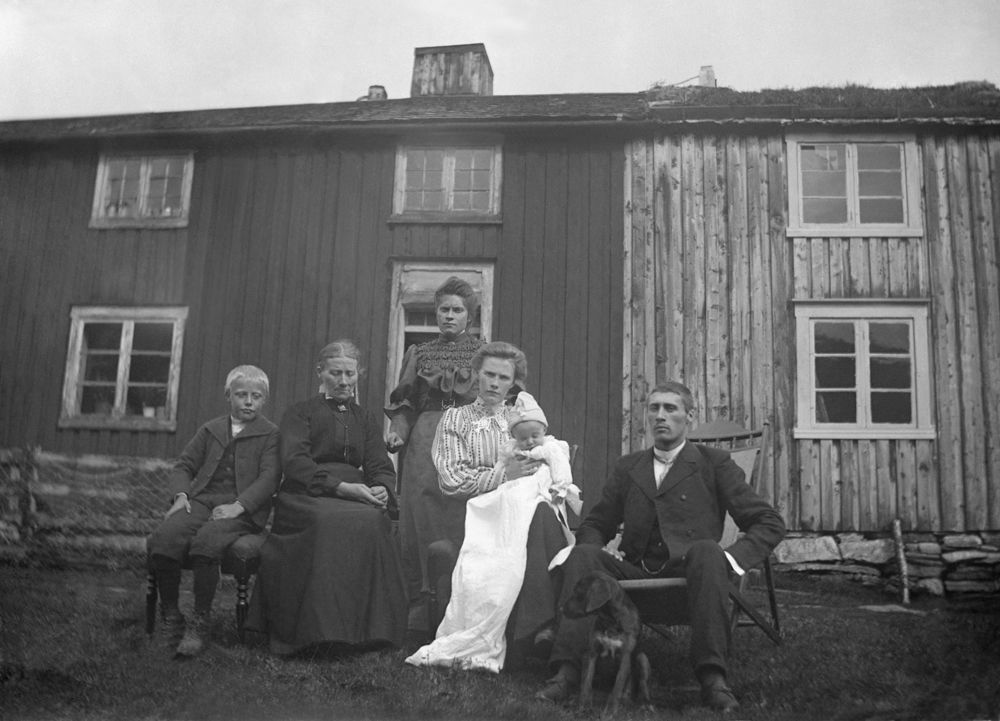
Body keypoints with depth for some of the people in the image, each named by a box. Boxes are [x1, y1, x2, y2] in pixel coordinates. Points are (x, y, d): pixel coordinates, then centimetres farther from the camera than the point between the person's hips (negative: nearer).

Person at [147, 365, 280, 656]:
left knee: (206, 542, -35)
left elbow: (269, 478, -3)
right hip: (201, 499, 4)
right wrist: (181, 494, -2)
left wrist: (237, 506, -18)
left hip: (242, 508, -4)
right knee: (163, 539, -27)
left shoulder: (270, 434, 9)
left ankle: (201, 622, -17)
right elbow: (184, 465, 20)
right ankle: (170, 616, -8)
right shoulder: (210, 430, 24)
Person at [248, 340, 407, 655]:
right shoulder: (300, 413, 14)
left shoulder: (366, 420, 26)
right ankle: (317, 627, -31)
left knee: (373, 520, -33)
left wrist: (382, 489, -12)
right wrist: (341, 487, -18)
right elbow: (295, 463, -3)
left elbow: (380, 466, 14)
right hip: (305, 496, -3)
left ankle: (368, 627, -25)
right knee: (330, 521, -37)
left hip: (355, 497, 3)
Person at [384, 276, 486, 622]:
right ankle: (421, 604, 6)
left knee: (459, 523, -6)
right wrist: (397, 432, -7)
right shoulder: (419, 353, 16)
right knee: (418, 521, -1)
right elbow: (405, 403, 11)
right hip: (423, 445, 2)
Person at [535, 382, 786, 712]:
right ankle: (566, 670, -28)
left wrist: (732, 558, -11)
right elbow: (594, 525, 23)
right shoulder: (627, 467, 20)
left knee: (707, 550, -34)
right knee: (583, 554, -25)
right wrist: (598, 551, -1)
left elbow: (770, 523, 6)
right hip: (634, 572, 3)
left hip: (688, 573, -2)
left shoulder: (714, 463, 10)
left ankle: (712, 676, -33)